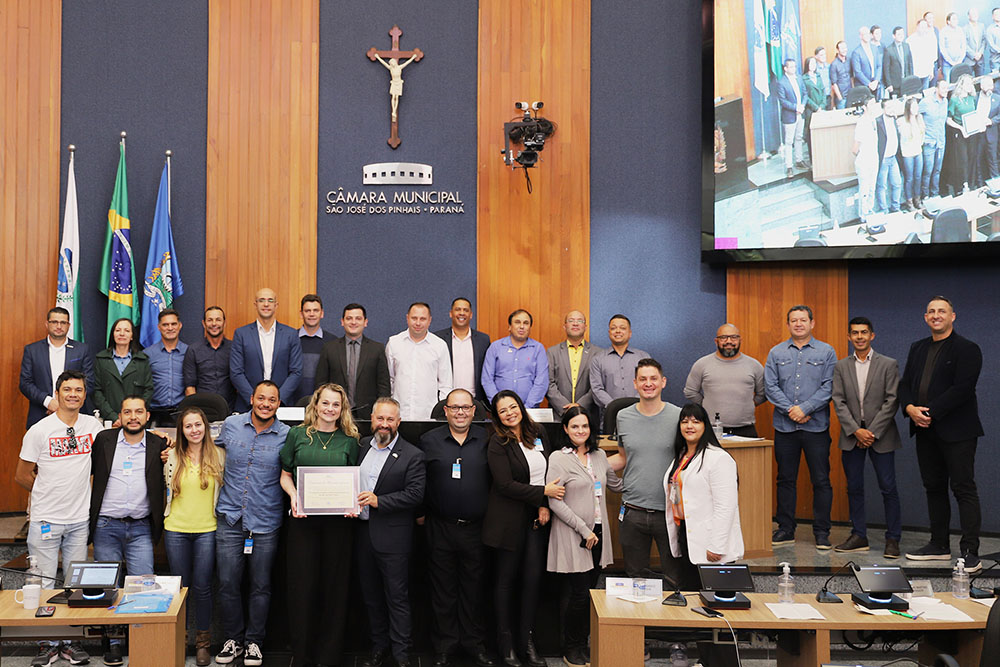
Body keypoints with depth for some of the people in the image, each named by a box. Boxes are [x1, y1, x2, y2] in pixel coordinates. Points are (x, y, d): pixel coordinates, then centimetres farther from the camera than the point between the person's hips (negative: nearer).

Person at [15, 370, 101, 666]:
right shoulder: (39, 430, -7)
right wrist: (51, 493, 7)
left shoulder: (93, 425, 1)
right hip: (45, 519, -3)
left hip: (80, 519, 3)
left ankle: (71, 641, 20)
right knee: (43, 584, 3)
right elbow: (22, 476, 1)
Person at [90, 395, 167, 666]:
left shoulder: (158, 445, 3)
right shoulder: (104, 439, 3)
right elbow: (86, 471, 8)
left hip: (140, 528, 0)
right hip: (106, 526, 1)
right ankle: (113, 643, 18)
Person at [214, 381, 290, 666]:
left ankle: (254, 642, 22)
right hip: (230, 518, 1)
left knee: (260, 586, 7)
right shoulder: (230, 425, 3)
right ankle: (233, 639, 19)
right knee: (228, 583, 2)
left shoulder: (286, 436, -2)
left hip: (266, 523, -1)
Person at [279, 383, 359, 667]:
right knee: (302, 582, 2)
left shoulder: (349, 440, 8)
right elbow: (286, 474, 10)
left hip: (338, 520, 0)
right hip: (303, 519, 0)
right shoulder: (297, 434, 7)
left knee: (335, 583, 4)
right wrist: (294, 496, -9)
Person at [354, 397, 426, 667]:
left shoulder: (412, 456, -7)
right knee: (371, 594, 16)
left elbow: (415, 494, -14)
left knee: (397, 597, 1)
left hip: (392, 536, -5)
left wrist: (379, 501, -21)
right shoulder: (362, 446, 9)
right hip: (363, 531, 6)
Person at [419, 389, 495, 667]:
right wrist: (421, 513, 0)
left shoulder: (486, 440, 3)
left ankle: (474, 643, 24)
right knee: (443, 589, 8)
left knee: (473, 587, 10)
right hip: (440, 528, 0)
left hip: (475, 527, 1)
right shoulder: (429, 440, 2)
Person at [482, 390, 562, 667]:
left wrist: (545, 505, -4)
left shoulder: (537, 434, 7)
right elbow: (505, 485, -16)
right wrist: (543, 492, -14)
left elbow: (549, 472, 10)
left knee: (534, 577, 4)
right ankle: (506, 642, 17)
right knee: (507, 579, 5)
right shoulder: (498, 443, -9)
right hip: (509, 518, -4)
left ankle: (526, 639, 16)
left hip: (537, 517, 4)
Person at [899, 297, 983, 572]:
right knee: (934, 488, 13)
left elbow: (962, 388, -17)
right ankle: (939, 546, 23)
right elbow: (905, 383, 12)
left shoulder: (967, 349, -6)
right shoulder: (917, 348, 15)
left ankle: (970, 552, -3)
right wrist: (910, 408, -8)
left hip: (956, 431, -7)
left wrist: (931, 413, -19)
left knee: (964, 489, -5)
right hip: (926, 430, 7)